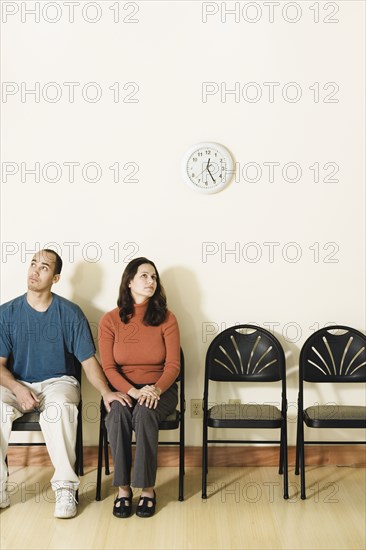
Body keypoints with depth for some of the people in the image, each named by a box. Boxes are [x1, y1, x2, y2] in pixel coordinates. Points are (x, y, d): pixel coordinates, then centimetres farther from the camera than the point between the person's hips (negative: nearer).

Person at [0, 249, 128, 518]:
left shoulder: (71, 313, -3)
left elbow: (89, 360, -5)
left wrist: (106, 391, -23)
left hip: (58, 382, -2)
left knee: (60, 407, -36)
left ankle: (65, 487, -26)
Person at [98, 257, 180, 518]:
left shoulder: (166, 318, 0)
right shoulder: (110, 320, 1)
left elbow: (173, 365, -4)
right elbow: (108, 367, -4)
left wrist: (156, 389, -23)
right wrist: (133, 391, -20)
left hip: (159, 389, 0)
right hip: (122, 388, 1)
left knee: (145, 413, -33)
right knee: (117, 414, -32)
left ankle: (147, 489, -22)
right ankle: (123, 488, -22)